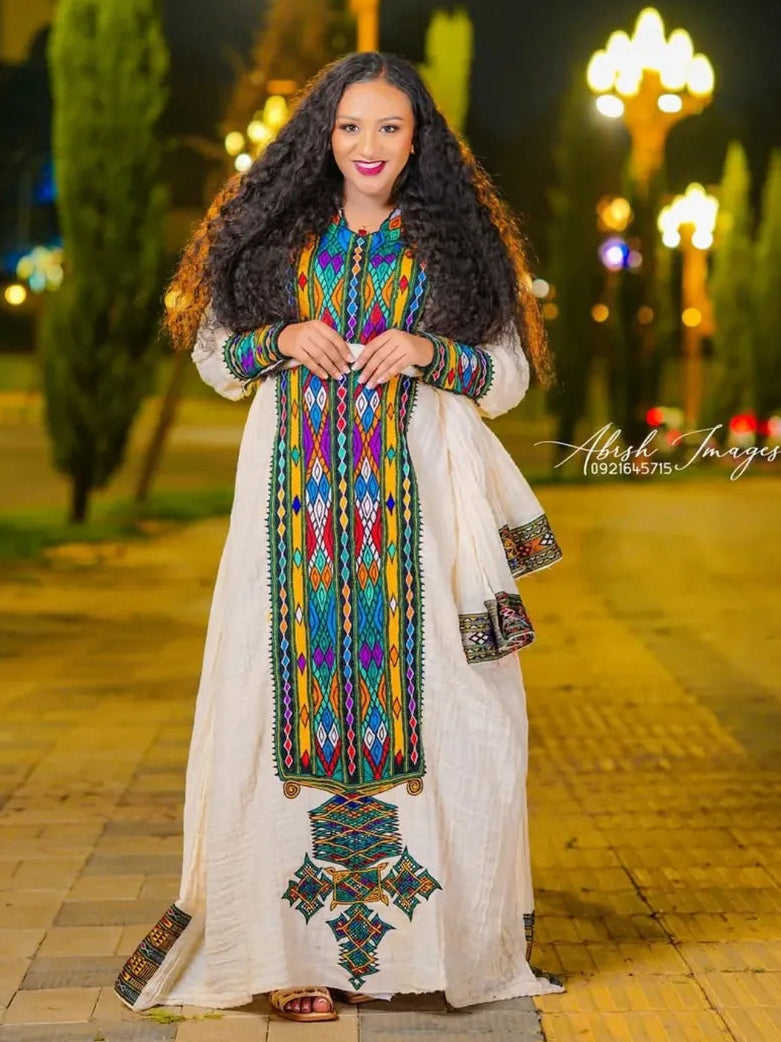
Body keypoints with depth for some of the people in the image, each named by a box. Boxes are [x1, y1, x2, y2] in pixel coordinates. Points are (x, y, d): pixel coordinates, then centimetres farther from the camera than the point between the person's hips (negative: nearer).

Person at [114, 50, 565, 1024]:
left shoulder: (452, 243, 9)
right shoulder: (278, 233, 12)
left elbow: (506, 376, 9)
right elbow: (214, 356, 13)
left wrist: (426, 353, -8)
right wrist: (283, 341, -5)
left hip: (415, 500, -1)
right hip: (297, 500, 1)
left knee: (423, 702, -4)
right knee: (299, 699, -2)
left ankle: (439, 936, 6)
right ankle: (302, 943, 3)